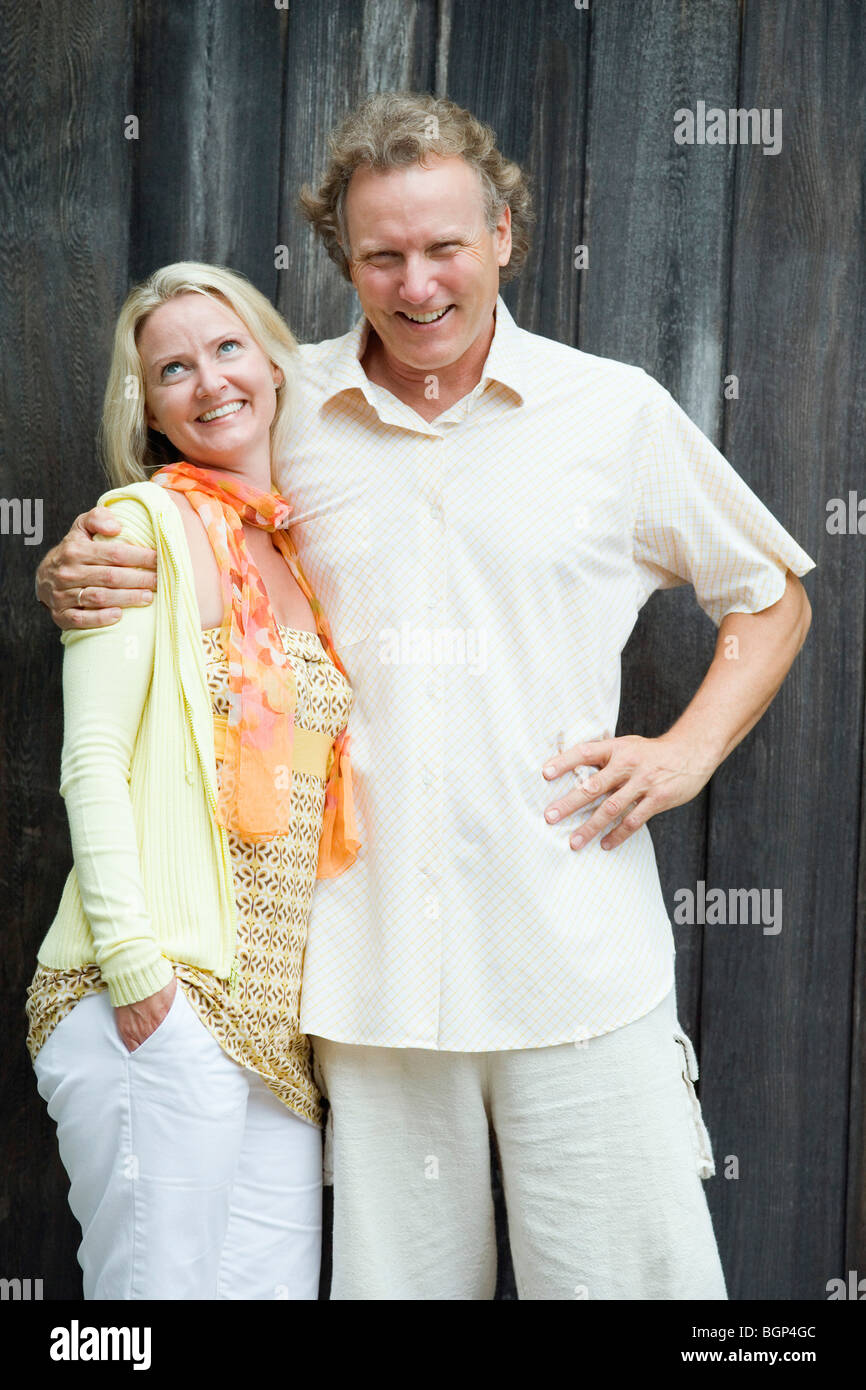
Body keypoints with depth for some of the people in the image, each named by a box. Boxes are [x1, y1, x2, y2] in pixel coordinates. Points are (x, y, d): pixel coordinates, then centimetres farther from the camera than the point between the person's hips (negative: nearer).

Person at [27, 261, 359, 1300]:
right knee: (160, 1285, -1)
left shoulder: (304, 553, 16)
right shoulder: (145, 521, -3)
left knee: (278, 1280, 9)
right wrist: (134, 968, -15)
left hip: (277, 1010, 6)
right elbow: (92, 762, -9)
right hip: (159, 1001, -6)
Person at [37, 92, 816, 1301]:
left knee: (633, 1273, 5)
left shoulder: (618, 411, 3)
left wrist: (688, 750, 0)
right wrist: (69, 577, -3)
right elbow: (153, 554, 19)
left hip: (582, 968, -1)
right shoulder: (283, 412, 5)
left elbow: (772, 597, 14)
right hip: (370, 965, 1)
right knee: (394, 1276, 11)